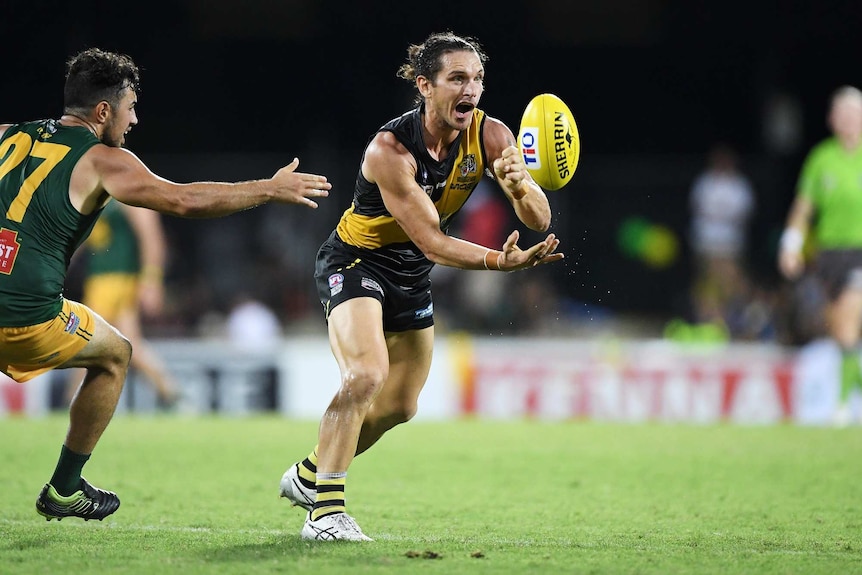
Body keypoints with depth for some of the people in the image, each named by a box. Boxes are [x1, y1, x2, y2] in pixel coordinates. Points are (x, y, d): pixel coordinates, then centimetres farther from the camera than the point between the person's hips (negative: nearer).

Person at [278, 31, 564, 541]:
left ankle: (309, 473, 37)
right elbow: (431, 241, -32)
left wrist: (519, 186, -42)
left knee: (400, 405, 14)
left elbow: (540, 221, -19)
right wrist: (501, 261, -46)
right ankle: (325, 510, -25)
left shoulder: (491, 136, -15)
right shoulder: (390, 150, -30)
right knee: (366, 374, -29)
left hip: (411, 273, 7)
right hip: (356, 260, -7)